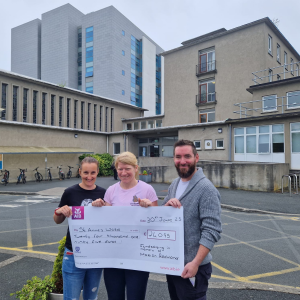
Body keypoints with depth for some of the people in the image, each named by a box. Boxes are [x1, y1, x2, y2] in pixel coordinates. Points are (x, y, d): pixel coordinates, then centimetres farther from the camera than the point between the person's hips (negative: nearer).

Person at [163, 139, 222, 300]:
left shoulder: (206, 189, -18)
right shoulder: (174, 184, 5)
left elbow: (211, 231, -22)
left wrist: (195, 263, -26)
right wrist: (167, 204, -11)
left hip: (191, 266, -7)